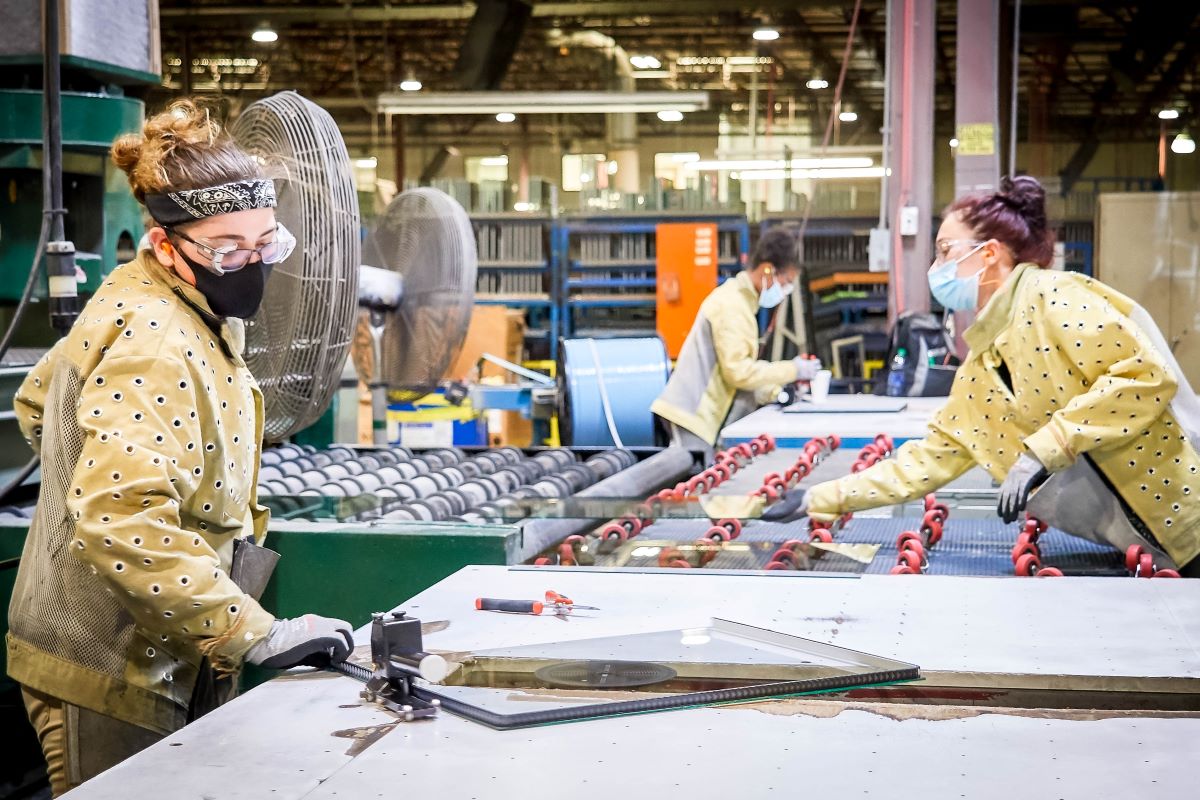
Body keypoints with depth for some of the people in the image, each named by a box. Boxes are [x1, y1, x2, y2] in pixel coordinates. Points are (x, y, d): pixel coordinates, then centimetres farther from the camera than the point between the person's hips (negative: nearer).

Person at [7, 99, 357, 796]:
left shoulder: (141, 306, 9)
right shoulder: (154, 348, -23)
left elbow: (38, 404, 24)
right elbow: (122, 527, -34)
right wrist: (258, 635, -32)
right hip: (110, 681, -10)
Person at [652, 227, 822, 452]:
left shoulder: (738, 299, 18)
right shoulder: (732, 305, -14)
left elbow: (738, 368, 21)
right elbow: (738, 371, -19)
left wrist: (776, 392, 11)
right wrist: (792, 370, -11)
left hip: (702, 413, 10)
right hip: (694, 415, -10)